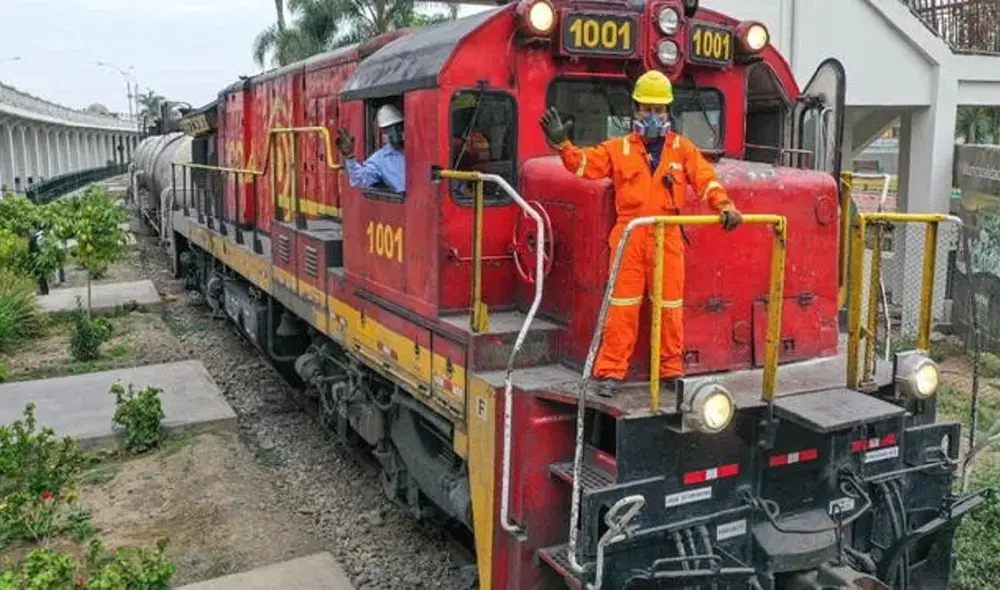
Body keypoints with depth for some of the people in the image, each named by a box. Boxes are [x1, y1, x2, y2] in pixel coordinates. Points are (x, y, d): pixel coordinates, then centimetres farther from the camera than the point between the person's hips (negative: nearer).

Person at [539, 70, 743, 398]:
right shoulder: (619, 148, 9)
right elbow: (584, 163, 2)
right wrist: (562, 143, -14)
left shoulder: (683, 149, 9)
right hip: (629, 237, -1)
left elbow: (706, 179, -2)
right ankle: (610, 372, 9)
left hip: (667, 238, 1)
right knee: (622, 307, 1)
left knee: (670, 307, 9)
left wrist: (724, 206, -18)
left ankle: (671, 371, 23)